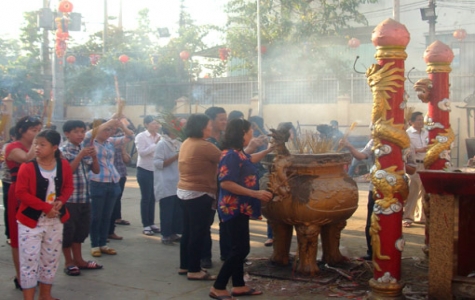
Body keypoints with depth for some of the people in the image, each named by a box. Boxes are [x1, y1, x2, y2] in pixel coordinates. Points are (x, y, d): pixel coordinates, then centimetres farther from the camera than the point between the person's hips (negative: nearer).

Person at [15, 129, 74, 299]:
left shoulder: (64, 165, -2)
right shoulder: (27, 167, -13)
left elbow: (68, 187, 6)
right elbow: (21, 192, -15)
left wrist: (60, 201, -15)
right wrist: (46, 207, -21)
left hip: (55, 221, 4)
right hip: (30, 220, -4)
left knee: (51, 259, 14)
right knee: (29, 260, -2)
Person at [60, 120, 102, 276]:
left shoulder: (85, 150, 11)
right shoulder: (63, 151, -8)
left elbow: (96, 170, 11)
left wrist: (94, 156, -7)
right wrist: (81, 155, -22)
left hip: (84, 197, 7)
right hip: (69, 198, -7)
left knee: (82, 228, 14)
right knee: (68, 229, 2)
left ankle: (78, 259, 25)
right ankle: (68, 262, 14)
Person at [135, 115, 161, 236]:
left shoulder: (159, 136, 3)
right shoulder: (141, 136, -8)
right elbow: (142, 152, -19)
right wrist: (155, 144, -19)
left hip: (156, 170, 5)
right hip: (144, 170, -5)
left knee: (153, 198, 11)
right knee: (146, 198, 0)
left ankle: (152, 223, 21)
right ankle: (146, 226, 7)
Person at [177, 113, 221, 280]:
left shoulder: (186, 143, 9)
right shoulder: (204, 146, -19)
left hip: (184, 191, 9)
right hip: (199, 194, -9)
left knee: (188, 230, 16)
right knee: (199, 232, -2)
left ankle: (184, 266, 23)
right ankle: (194, 270, 3)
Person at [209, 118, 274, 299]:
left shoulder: (239, 153, 10)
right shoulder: (231, 154, -20)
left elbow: (250, 160, 34)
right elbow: (225, 183, -28)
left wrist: (268, 150, 36)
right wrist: (256, 193, -27)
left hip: (240, 208, 10)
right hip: (233, 209, -10)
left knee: (240, 248, 14)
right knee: (240, 249, -8)